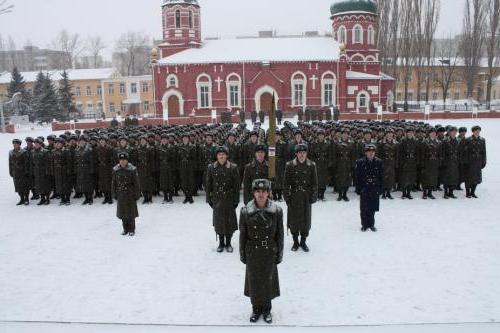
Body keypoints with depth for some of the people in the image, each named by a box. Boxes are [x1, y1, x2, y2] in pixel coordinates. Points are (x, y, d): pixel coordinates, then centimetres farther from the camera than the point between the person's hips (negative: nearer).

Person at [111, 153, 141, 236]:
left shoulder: (132, 170, -9)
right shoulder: (115, 170, 1)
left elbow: (136, 183, -6)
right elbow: (113, 183, 9)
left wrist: (137, 194, -6)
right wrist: (114, 194, 8)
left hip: (130, 195, -3)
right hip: (120, 194, 3)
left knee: (131, 212, 1)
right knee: (122, 212, 9)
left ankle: (132, 230, 12)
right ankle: (125, 229, 21)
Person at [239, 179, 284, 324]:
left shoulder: (277, 211, -9)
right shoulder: (245, 211, -8)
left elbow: (280, 234, -2)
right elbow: (242, 234, -1)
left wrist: (279, 254, 0)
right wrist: (242, 253, 2)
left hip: (269, 253, 0)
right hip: (252, 253, 1)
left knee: (268, 280, 11)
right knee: (253, 281, 12)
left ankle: (266, 309, 33)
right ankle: (256, 309, 33)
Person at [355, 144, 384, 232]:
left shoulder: (379, 162, 3)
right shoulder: (360, 162, -2)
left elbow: (381, 177, 6)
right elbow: (357, 177, -1)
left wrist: (381, 188, 2)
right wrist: (358, 189, -3)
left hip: (375, 189, 1)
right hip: (364, 188, -1)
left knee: (372, 208, 8)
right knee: (364, 208, 4)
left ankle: (371, 224, 21)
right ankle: (364, 225, 15)